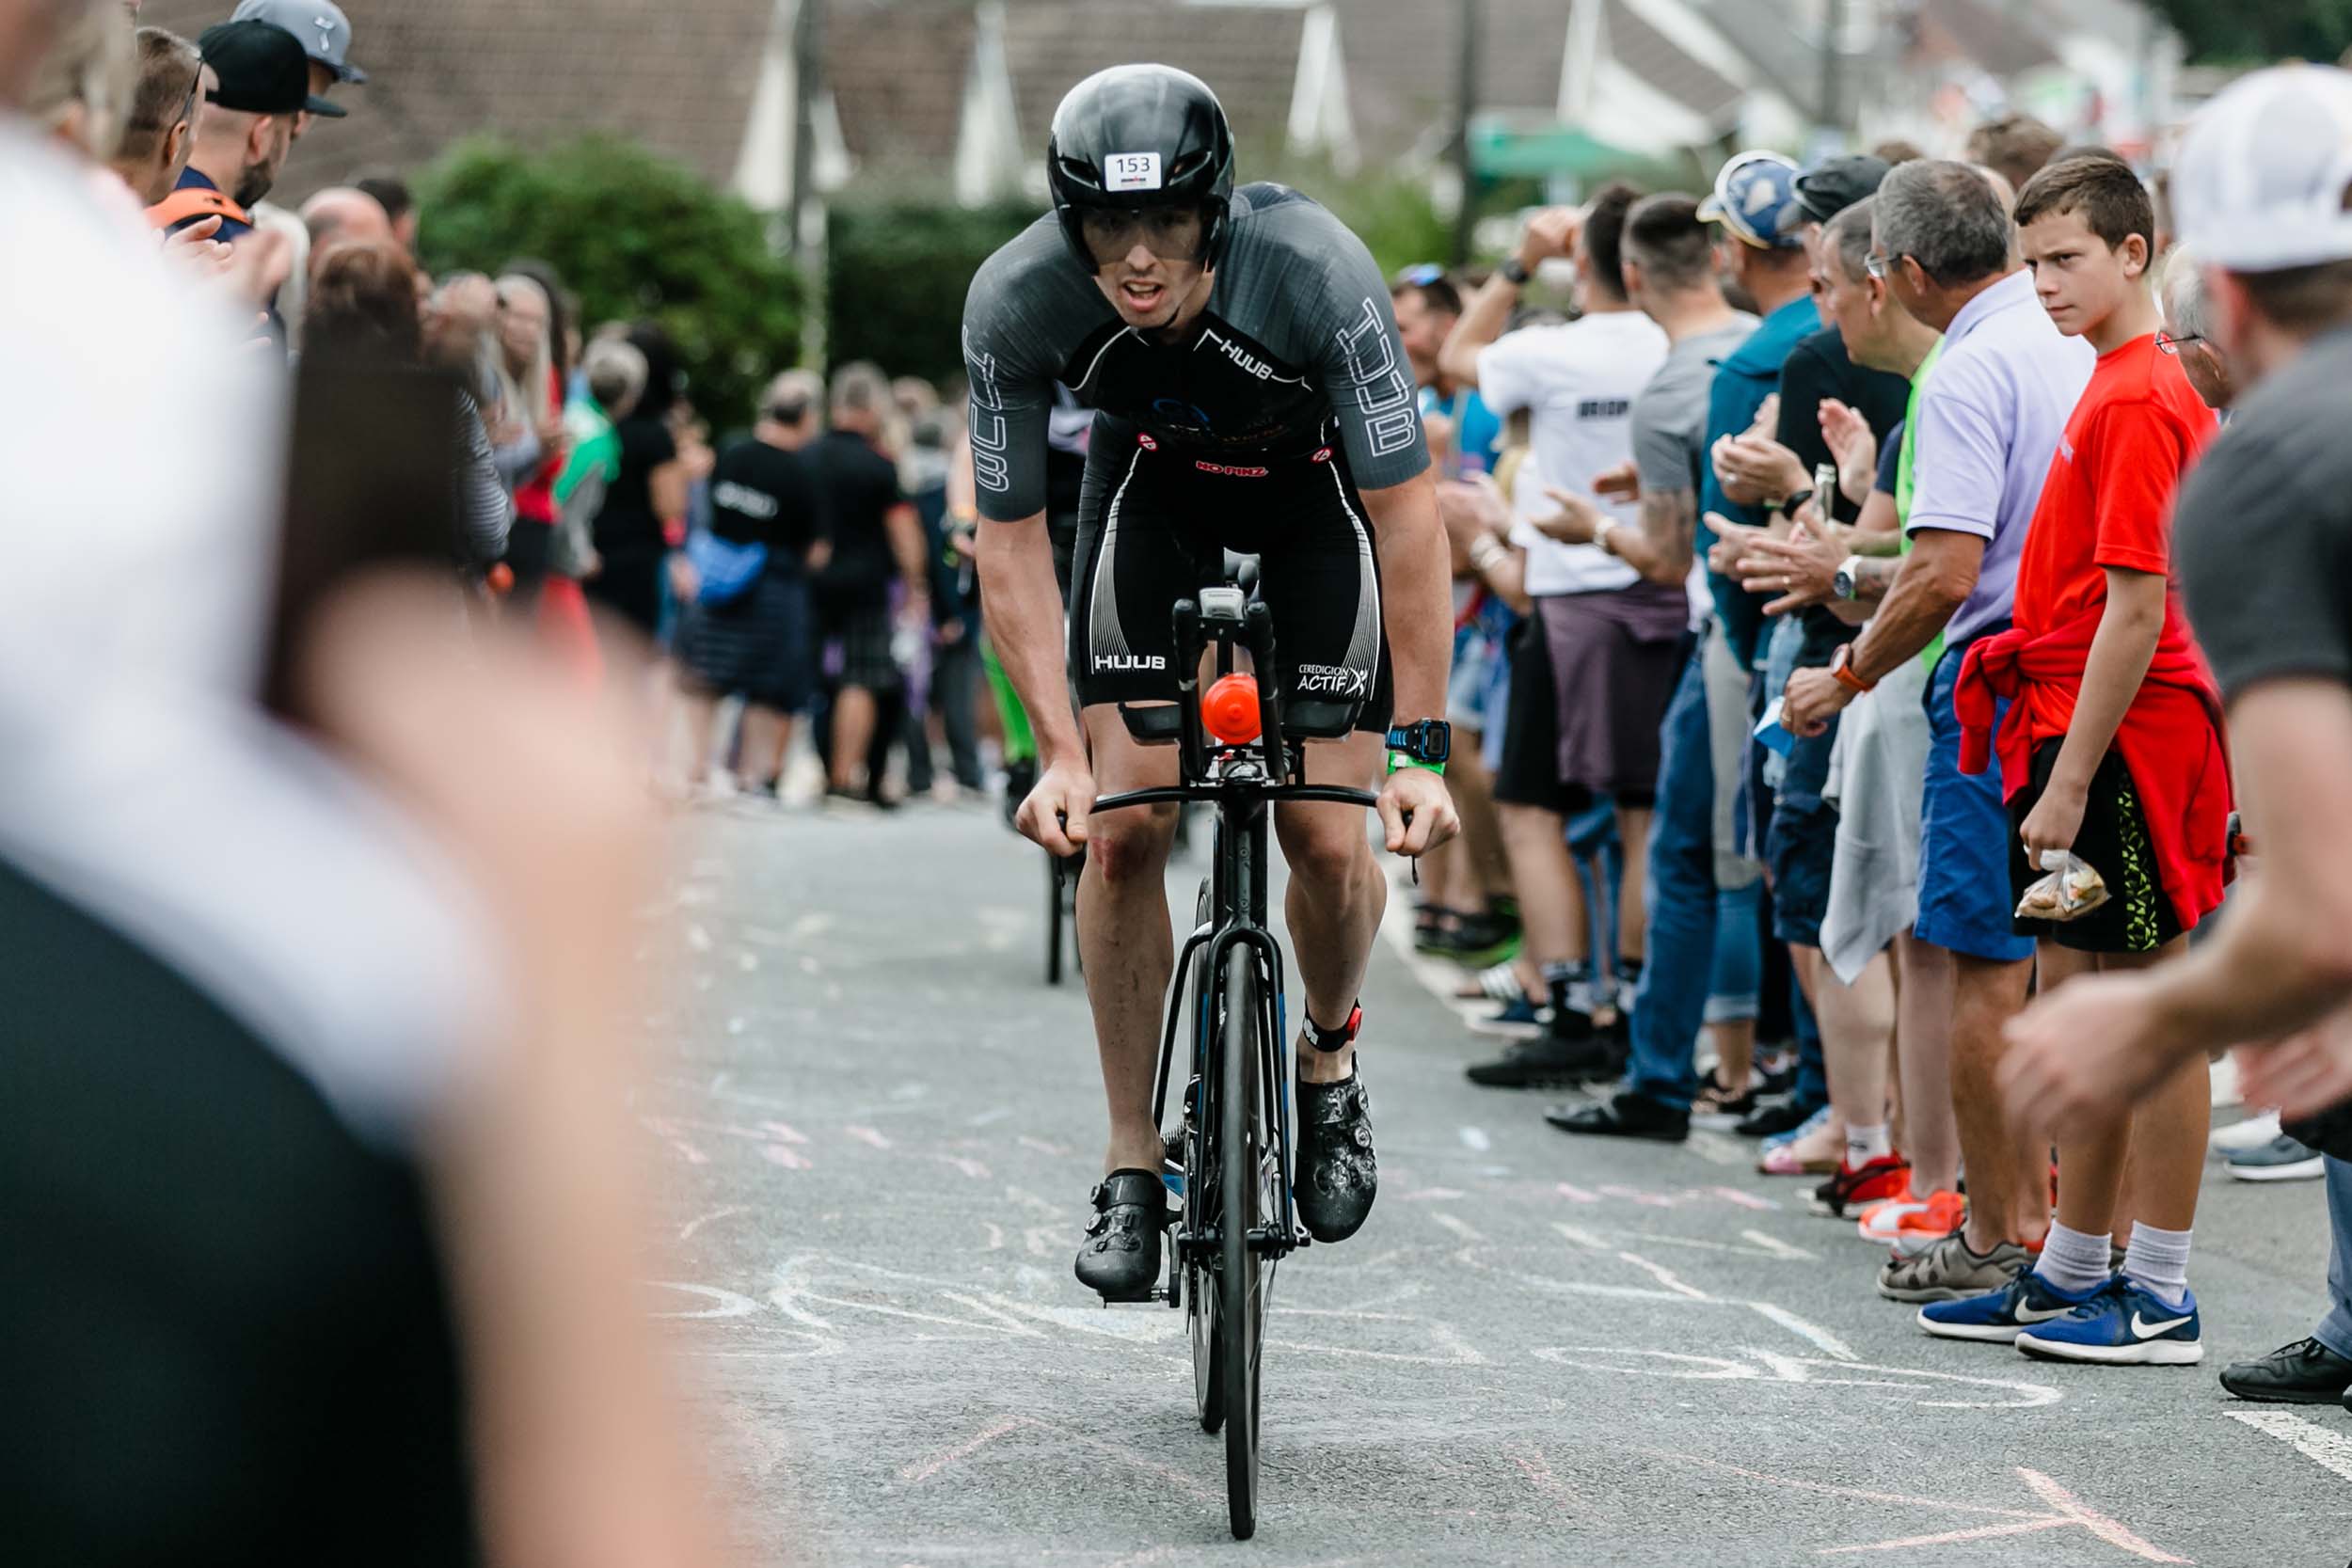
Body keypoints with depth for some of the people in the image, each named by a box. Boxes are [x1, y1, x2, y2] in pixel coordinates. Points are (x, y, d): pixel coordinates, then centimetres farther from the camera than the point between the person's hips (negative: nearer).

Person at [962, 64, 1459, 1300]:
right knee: (1123, 828, -9)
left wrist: (1421, 748, -29)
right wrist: (1060, 754, -24)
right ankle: (1132, 1170, 2)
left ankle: (1326, 1055, 22)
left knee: (1328, 839, -10)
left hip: (1319, 486, -1)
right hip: (1154, 482, 2)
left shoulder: (1318, 275, -37)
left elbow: (1407, 513, -29)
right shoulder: (1015, 303, -30)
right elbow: (1008, 538, -18)